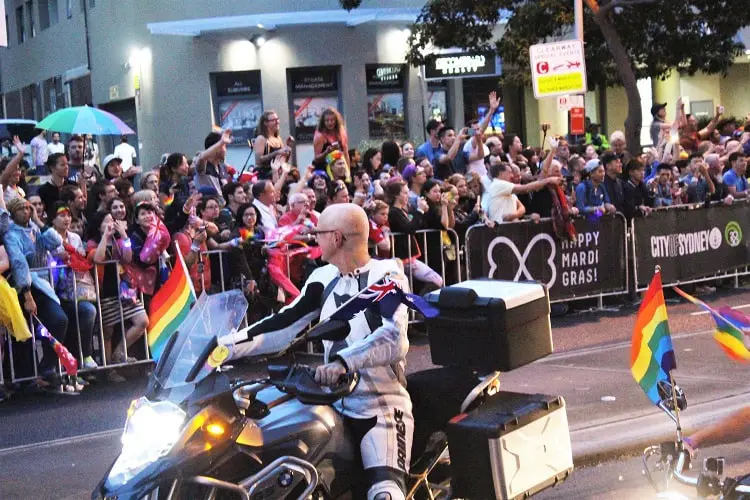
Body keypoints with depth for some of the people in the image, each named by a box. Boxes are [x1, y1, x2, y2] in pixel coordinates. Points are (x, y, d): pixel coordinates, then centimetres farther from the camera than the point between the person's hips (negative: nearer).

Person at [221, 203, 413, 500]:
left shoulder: (387, 275, -8)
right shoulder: (323, 278, 10)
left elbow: (394, 338, -24)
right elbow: (284, 324, 6)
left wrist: (343, 362, -39)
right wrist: (226, 345, -6)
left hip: (383, 406, -6)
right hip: (335, 403, 6)